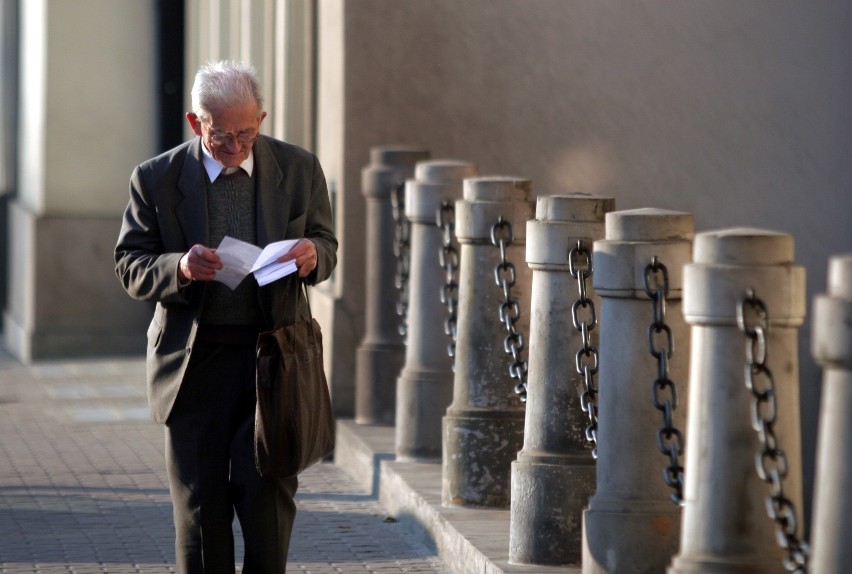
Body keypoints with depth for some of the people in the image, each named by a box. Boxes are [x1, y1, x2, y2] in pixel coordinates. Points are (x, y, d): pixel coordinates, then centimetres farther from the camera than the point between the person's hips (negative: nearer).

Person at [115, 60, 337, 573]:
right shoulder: (157, 178, -1)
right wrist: (179, 267, -22)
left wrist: (312, 254, -13)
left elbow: (327, 244, 12)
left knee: (267, 488, -7)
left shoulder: (300, 169, 4)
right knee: (200, 504, 4)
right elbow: (130, 267, -1)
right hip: (194, 358, 0)